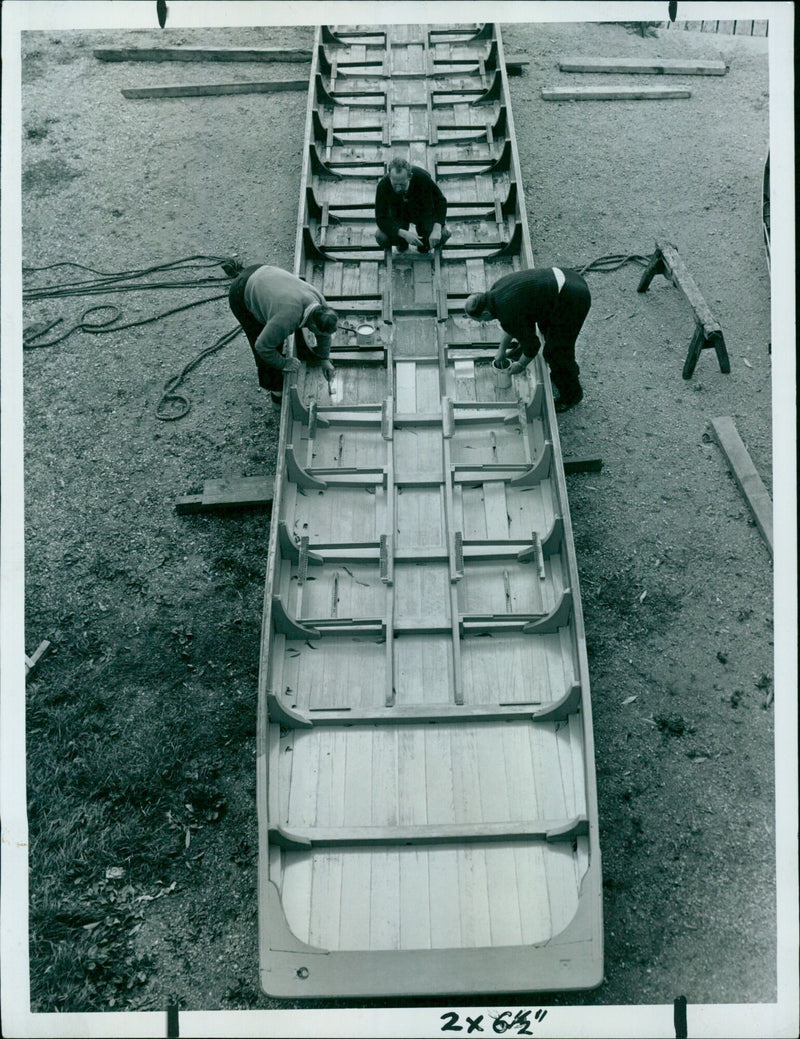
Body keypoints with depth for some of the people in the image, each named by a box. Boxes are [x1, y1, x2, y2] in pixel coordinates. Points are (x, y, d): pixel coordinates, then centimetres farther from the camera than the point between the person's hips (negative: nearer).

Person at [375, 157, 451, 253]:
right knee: (381, 236, -29)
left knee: (444, 234, -28)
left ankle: (423, 247, 9)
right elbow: (381, 219, -28)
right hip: (398, 215, 0)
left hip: (424, 212, 0)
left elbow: (440, 201, -20)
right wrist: (404, 234, -43)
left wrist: (437, 229, -36)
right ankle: (402, 244, 8)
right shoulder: (383, 185, -31)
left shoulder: (422, 177, -32)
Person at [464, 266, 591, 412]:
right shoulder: (496, 289, 6)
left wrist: (520, 365, 10)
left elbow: (532, 345, -8)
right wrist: (502, 348, 32)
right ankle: (569, 369, 56)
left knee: (555, 352, 6)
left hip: (572, 300, -9)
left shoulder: (508, 315, -21)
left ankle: (571, 395, 30)